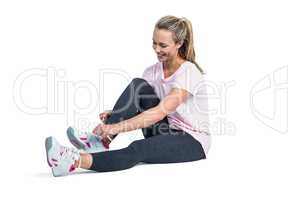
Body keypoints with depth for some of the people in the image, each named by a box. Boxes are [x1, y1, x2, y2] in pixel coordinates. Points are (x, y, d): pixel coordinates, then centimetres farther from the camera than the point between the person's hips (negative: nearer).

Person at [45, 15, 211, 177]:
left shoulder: (189, 72, -20)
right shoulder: (152, 71, 3)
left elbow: (160, 112, -32)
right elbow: (136, 106, 1)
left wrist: (117, 127, -39)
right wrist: (113, 115, -22)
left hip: (192, 141, -6)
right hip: (165, 133, 6)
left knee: (139, 148, -38)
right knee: (138, 86, -18)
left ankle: (75, 161, -51)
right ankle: (100, 141, -25)